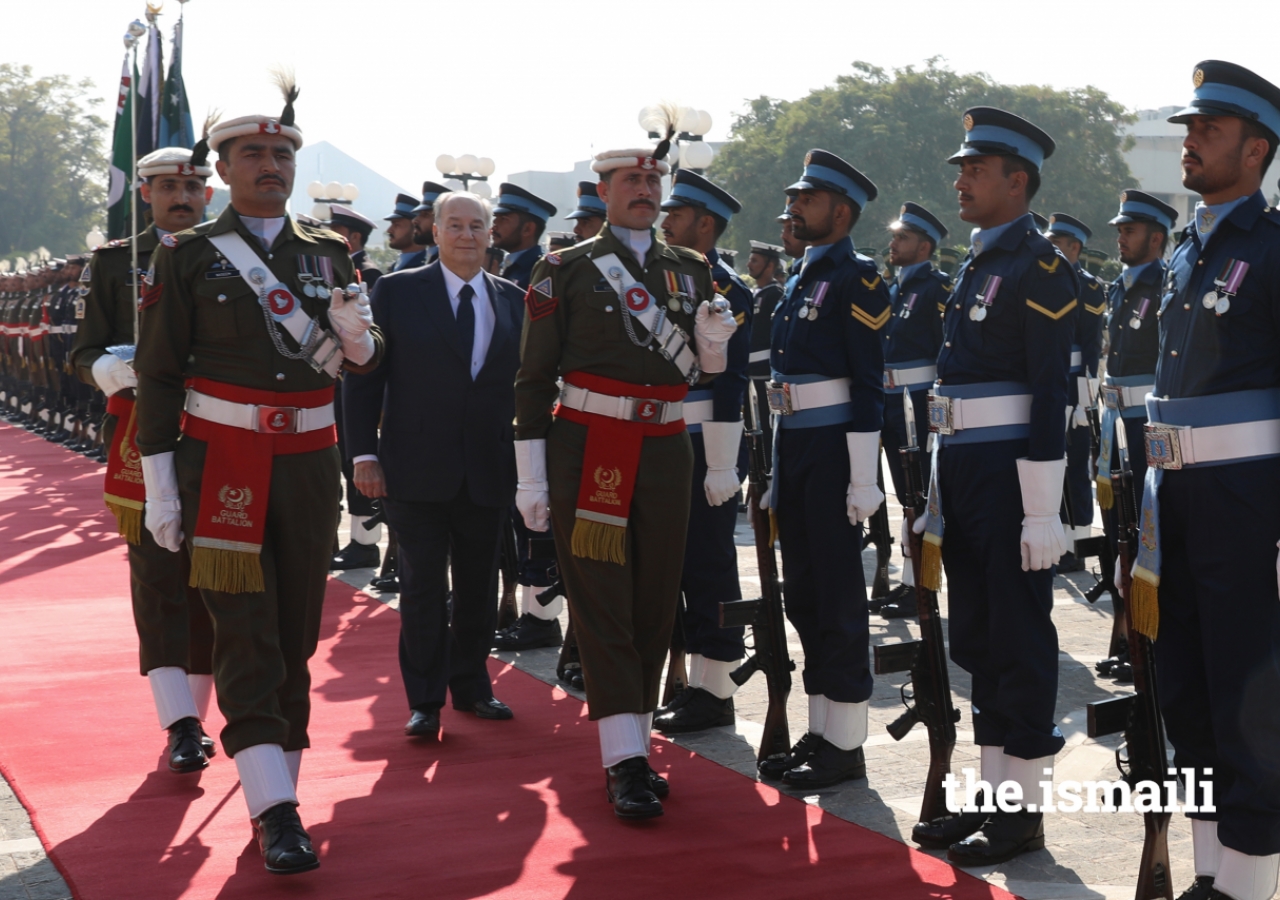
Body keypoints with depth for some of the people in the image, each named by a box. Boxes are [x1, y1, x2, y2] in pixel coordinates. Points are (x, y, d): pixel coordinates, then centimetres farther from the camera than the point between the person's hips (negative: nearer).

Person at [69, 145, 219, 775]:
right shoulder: (113, 262, 8)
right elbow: (85, 354, 6)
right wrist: (110, 369, -16)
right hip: (144, 440, -1)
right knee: (157, 580, -8)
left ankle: (193, 717, 18)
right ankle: (181, 725, -10)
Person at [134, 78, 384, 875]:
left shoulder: (329, 255, 8)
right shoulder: (186, 257, -1)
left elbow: (366, 356, 8)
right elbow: (158, 371, -2)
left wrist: (356, 337, -16)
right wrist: (159, 483, -6)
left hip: (308, 466, 4)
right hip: (221, 468, -4)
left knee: (298, 632, 9)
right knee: (246, 636, -8)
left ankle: (283, 781, 22)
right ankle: (275, 814, -10)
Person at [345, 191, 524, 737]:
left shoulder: (513, 301, 8)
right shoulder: (397, 292, -1)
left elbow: (525, 381, 9)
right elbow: (364, 376, -2)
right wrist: (364, 453, -8)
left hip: (488, 473, 3)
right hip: (417, 471, -3)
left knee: (479, 586, 12)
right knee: (423, 588, 0)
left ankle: (471, 686, 28)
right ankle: (425, 701, 9)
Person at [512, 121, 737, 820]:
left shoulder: (691, 270, 12)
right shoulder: (565, 271, 0)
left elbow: (702, 370, 18)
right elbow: (534, 376, -1)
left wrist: (713, 345, -7)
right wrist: (530, 477, -6)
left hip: (664, 449, 4)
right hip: (586, 450, -4)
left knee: (655, 604, 8)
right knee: (602, 605, -5)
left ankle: (633, 747, 19)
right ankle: (624, 763, -5)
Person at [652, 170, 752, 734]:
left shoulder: (723, 289, -12)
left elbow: (729, 383, -18)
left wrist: (722, 467, -21)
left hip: (705, 453, -9)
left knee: (709, 569, -3)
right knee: (680, 566, 12)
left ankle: (715, 694, 5)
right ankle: (697, 684, 20)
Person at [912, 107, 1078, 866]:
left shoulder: (1040, 267, -11)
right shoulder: (976, 265, 16)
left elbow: (1050, 395, -16)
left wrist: (1042, 511, -20)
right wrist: (940, 497, 19)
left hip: (1010, 472, -9)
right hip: (963, 469, 9)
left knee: (1020, 641, -1)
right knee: (978, 639, 13)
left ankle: (1025, 811, 8)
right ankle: (993, 794, 22)